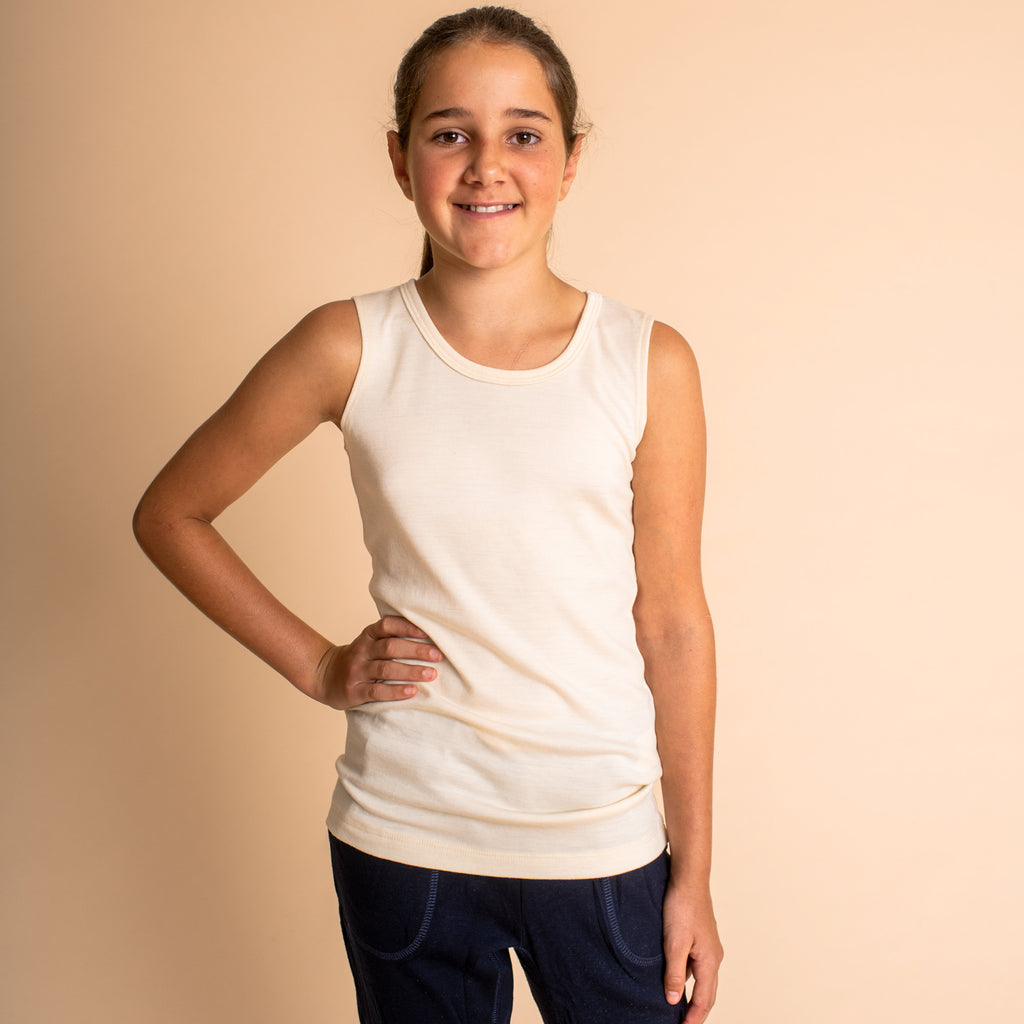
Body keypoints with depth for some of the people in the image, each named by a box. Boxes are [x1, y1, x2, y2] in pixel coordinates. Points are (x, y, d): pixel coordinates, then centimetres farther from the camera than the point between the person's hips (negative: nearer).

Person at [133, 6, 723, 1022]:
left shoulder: (649, 364, -6)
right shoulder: (350, 349, -6)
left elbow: (672, 623, -2)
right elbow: (169, 514, 7)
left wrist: (693, 875, 2)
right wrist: (316, 665, -1)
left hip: (603, 843, 0)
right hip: (403, 838, 0)